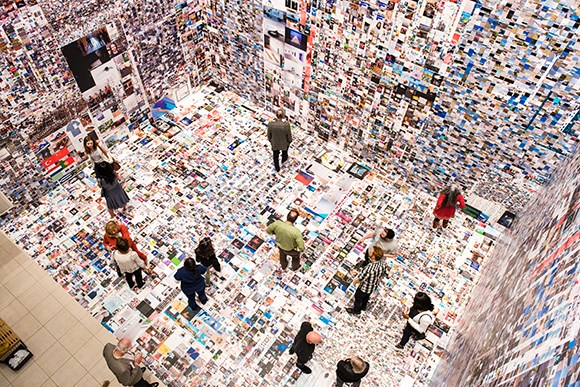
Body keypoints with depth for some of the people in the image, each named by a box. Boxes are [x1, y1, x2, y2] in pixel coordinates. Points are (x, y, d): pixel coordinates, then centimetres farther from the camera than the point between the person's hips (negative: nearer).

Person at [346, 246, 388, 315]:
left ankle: (356, 310, 50)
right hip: (374, 286, 6)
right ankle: (363, 307, 61)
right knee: (366, 296, 35)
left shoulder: (370, 268, -45)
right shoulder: (383, 263, -25)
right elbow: (385, 272, -4)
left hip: (365, 287, -6)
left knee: (358, 297, 25)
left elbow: (361, 278, -31)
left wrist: (355, 282, -9)